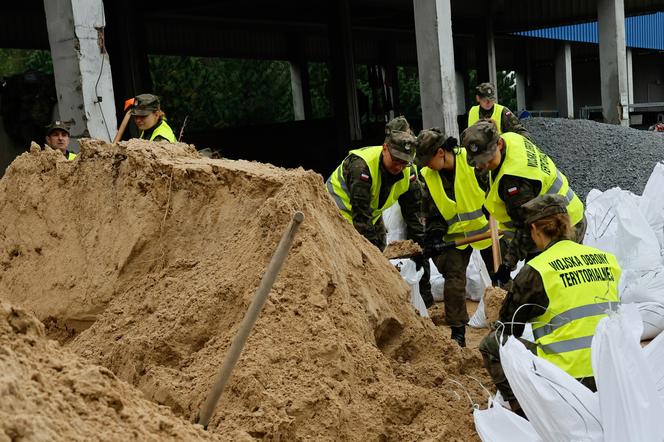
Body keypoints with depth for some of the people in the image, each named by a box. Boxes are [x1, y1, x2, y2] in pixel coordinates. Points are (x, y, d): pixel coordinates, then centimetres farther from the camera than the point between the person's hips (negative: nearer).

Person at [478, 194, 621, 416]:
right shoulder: (607, 260, 8)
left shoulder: (536, 270, -8)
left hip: (568, 375, -7)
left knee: (491, 344, 11)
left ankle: (525, 412, 4)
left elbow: (507, 327, 3)